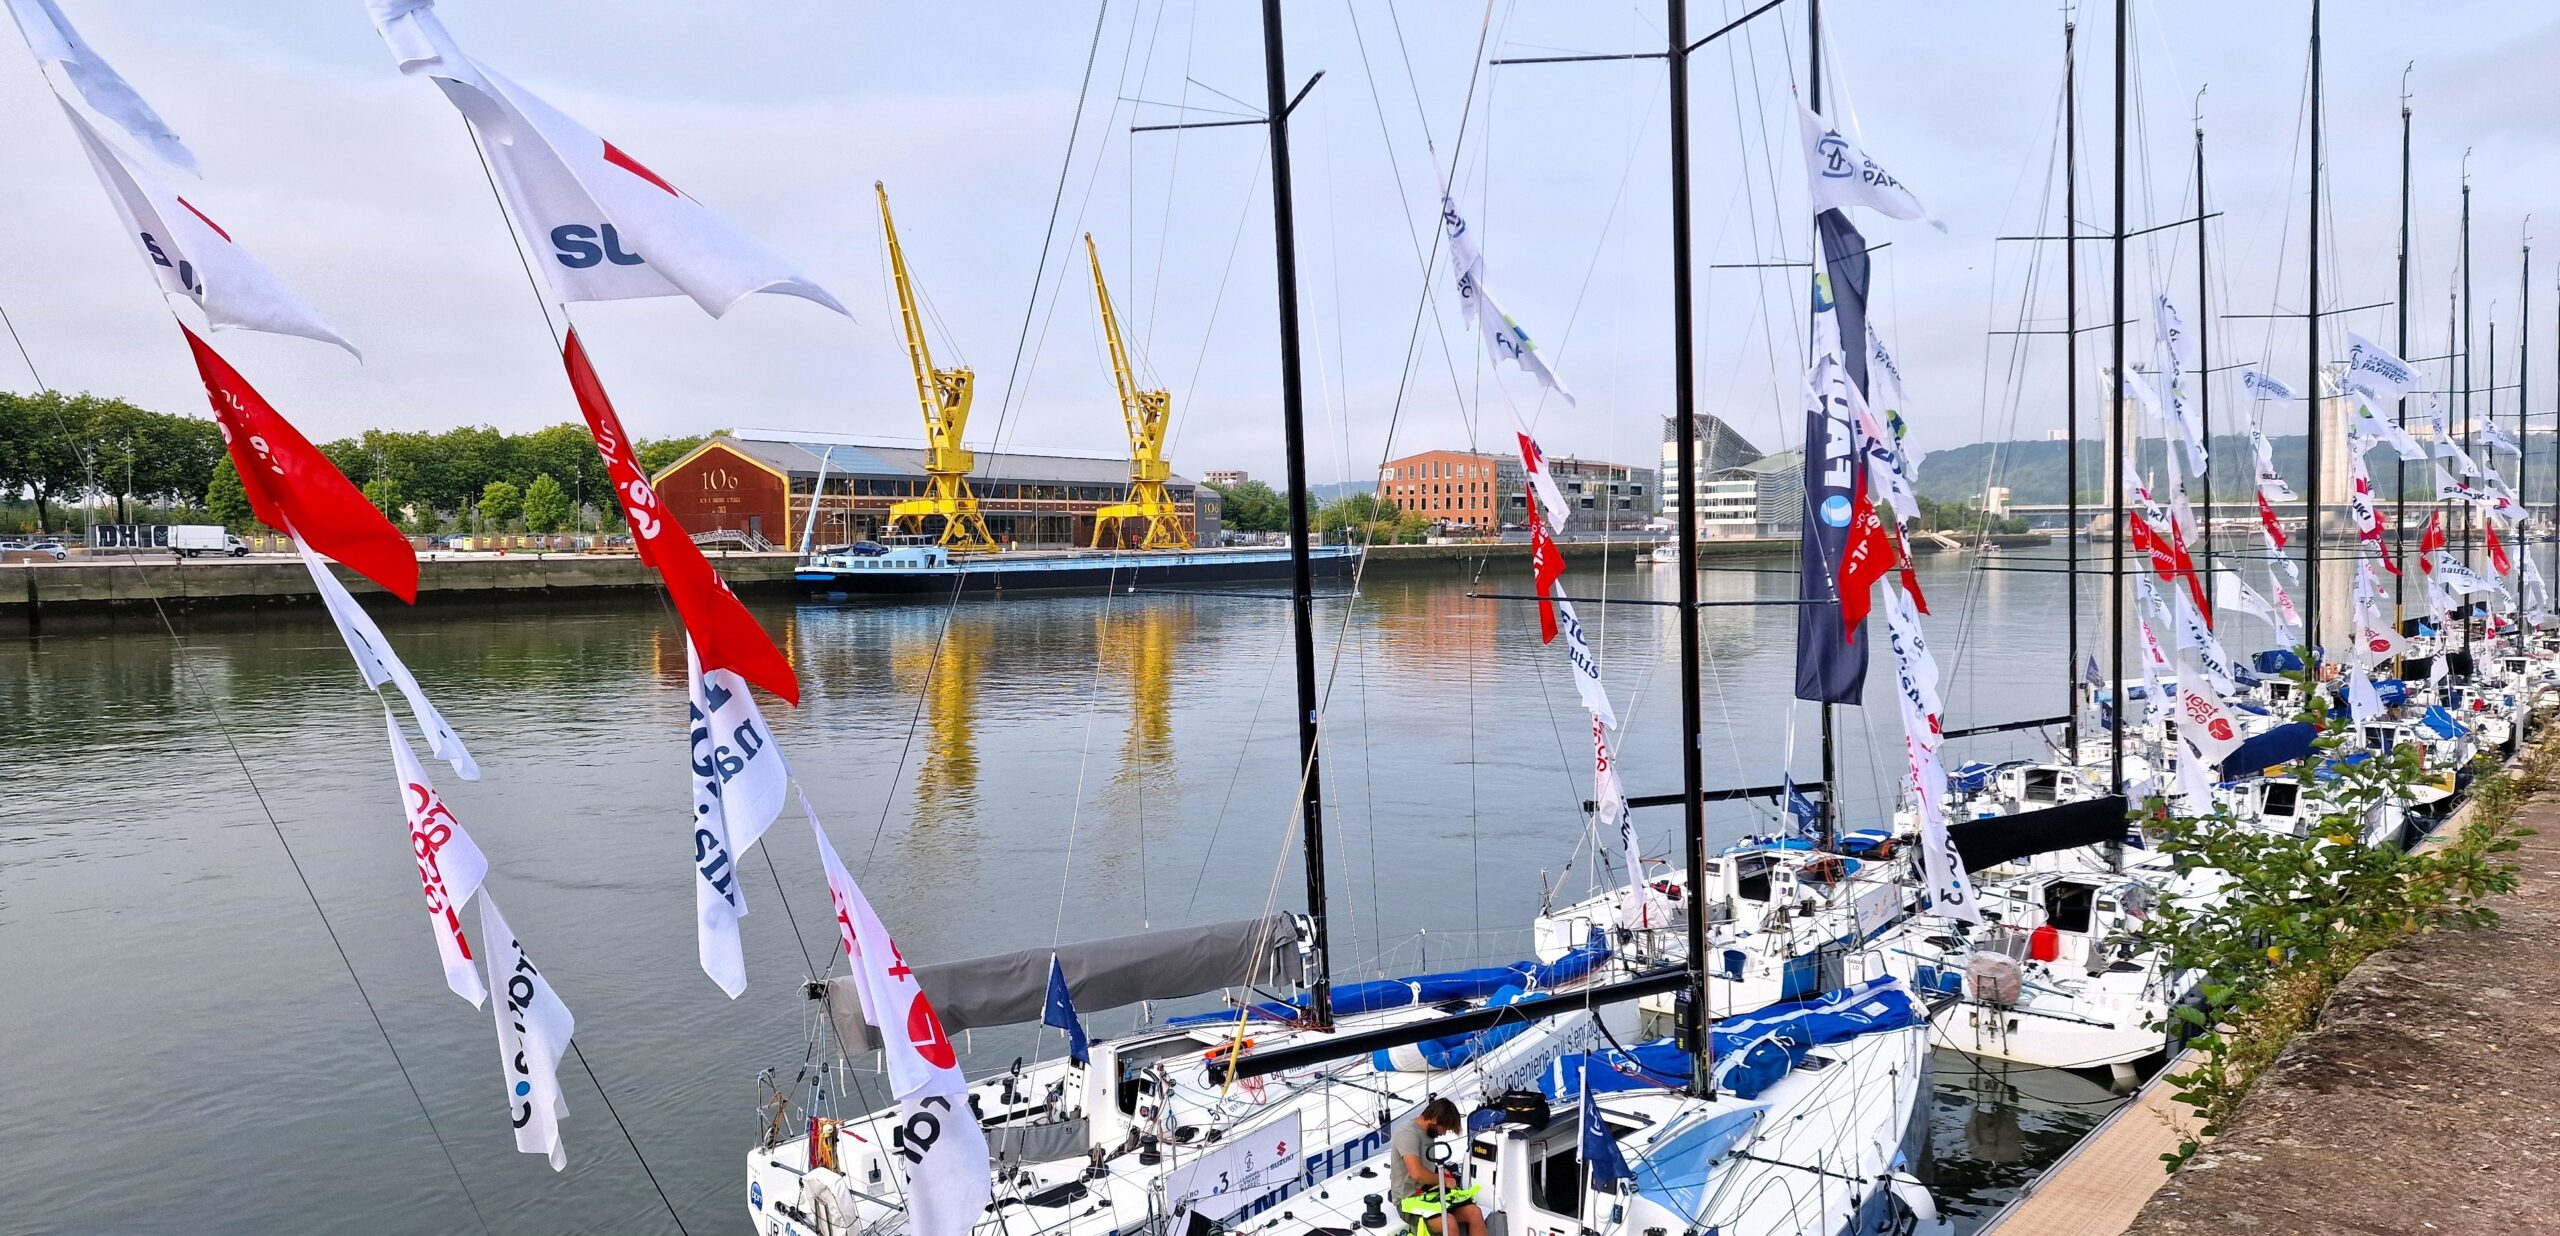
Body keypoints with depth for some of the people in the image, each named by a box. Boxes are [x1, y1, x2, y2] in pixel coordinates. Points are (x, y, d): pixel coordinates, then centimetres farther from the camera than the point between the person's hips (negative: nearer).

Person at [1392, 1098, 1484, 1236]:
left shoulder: (1427, 1132, 11)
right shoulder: (1407, 1133, -18)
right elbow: (1417, 1173, -29)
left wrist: (1439, 1171, 7)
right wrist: (1443, 1180, -12)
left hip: (1431, 1191, 9)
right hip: (1411, 1198, -9)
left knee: (1474, 1213, -12)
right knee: (1449, 1222, -33)